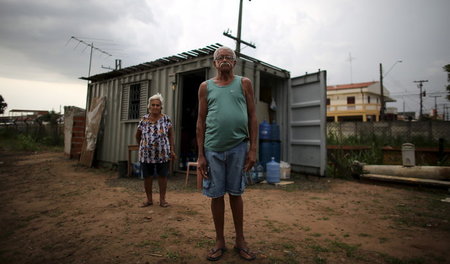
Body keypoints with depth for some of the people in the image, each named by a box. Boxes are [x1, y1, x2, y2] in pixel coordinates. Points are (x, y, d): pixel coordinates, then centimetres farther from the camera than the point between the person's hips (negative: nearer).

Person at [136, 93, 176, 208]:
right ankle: (149, 199, 25)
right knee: (147, 176, 9)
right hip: (146, 154, 2)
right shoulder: (143, 119, 1)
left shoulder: (166, 119, -2)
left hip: (163, 154, -1)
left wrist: (172, 150, -1)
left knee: (163, 176, 6)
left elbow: (170, 135, 3)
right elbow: (138, 136, 13)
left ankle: (162, 199, 20)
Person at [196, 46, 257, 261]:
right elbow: (201, 121, 6)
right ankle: (219, 241, 24)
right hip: (213, 148, 1)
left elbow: (252, 116, 4)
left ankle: (240, 240, 25)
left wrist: (253, 148, -4)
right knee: (216, 195, 7)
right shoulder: (206, 87, 9)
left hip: (238, 147, -1)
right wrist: (200, 155, 1)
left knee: (235, 193, 9)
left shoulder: (244, 83, 8)